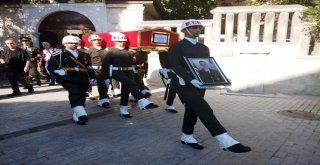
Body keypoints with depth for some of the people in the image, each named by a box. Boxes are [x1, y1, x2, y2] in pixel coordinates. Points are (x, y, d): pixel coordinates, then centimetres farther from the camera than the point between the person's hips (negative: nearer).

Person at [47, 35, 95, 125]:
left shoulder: (83, 55, 21)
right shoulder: (58, 55, 7)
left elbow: (89, 67, 23)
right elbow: (50, 66, 6)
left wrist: (92, 77, 13)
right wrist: (58, 71, -13)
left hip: (83, 80, 5)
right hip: (68, 79, -5)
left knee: (82, 97, 7)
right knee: (74, 93, -29)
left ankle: (77, 117, 23)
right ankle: (81, 114, -40)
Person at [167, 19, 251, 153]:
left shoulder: (204, 48, 18)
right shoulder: (176, 47, -3)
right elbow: (175, 66, -14)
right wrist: (191, 80, -29)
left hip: (199, 85, 7)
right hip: (184, 84, -7)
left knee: (192, 110, 13)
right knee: (204, 110, -18)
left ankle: (186, 136, 31)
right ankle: (225, 141, -23)